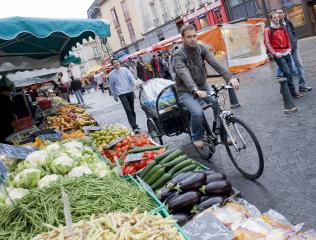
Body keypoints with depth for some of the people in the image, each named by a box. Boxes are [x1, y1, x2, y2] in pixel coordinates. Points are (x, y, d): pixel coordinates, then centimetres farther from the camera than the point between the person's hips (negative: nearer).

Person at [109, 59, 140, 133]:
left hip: (130, 91, 3)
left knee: (132, 109, 13)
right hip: (121, 94, -3)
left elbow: (131, 78, 1)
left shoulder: (124, 69, 3)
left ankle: (134, 124, 28)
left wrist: (132, 86, -10)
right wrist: (115, 96, 9)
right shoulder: (111, 74, 0)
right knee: (128, 110, -12)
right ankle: (134, 127, -12)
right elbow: (111, 86, 7)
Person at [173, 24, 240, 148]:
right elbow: (184, 74, -35)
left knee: (218, 104, -16)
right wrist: (195, 90, -52)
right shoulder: (178, 54, -18)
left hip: (202, 86, 5)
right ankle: (197, 137, 3)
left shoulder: (201, 48, -5)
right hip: (186, 90, -4)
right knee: (197, 112, -26)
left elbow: (215, 63, -19)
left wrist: (230, 77, -34)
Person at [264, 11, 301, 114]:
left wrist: (289, 49, 6)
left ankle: (292, 92, 21)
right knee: (287, 73, -12)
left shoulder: (282, 28, 15)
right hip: (278, 55, -6)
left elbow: (287, 39, 20)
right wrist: (275, 53, -14)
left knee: (289, 73, 7)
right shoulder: (268, 30, -4)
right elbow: (267, 43, -8)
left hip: (287, 53, 6)